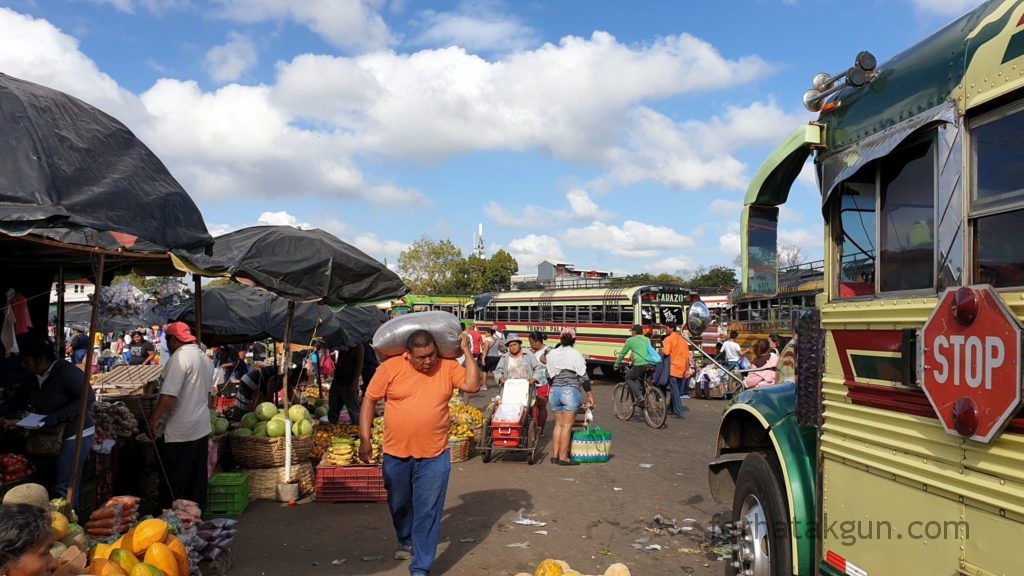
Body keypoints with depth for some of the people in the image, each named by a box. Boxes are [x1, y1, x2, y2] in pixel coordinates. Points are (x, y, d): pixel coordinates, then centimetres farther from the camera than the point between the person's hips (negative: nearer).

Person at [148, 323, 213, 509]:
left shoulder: (180, 357, -17)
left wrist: (154, 419, -17)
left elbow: (169, 394, -23)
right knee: (197, 478, 14)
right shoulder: (205, 358, 12)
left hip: (181, 431, -9)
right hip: (202, 428, 9)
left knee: (173, 481, 0)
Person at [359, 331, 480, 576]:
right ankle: (406, 541, 49)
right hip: (396, 454, 1)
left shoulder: (448, 367, -2)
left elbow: (472, 385, -12)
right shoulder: (390, 367, -7)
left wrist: (467, 352, -14)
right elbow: (369, 400, -1)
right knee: (399, 505, 22)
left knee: (428, 514, -1)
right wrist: (364, 439, -3)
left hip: (434, 457, -1)